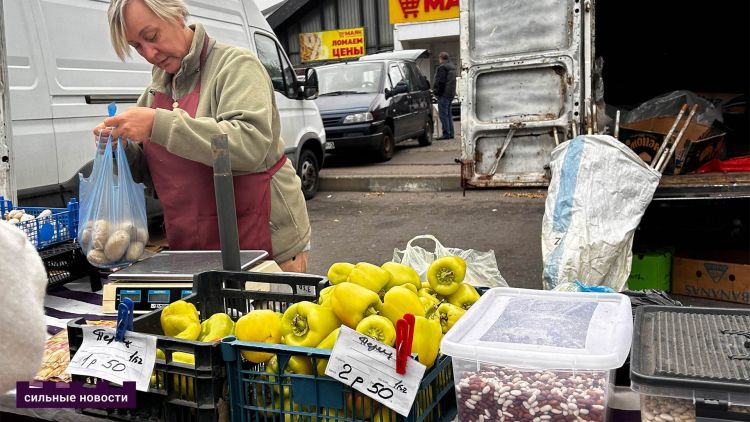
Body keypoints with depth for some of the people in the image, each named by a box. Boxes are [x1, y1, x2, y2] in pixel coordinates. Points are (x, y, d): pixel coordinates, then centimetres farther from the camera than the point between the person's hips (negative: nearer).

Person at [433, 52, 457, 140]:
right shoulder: (452, 66, 18)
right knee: (448, 114, 13)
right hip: (451, 93, 10)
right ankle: (451, 133, 14)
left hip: (444, 94, -10)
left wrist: (436, 92, -11)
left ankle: (446, 134, -10)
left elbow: (440, 82, -18)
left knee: (443, 114, -8)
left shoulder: (442, 67, -13)